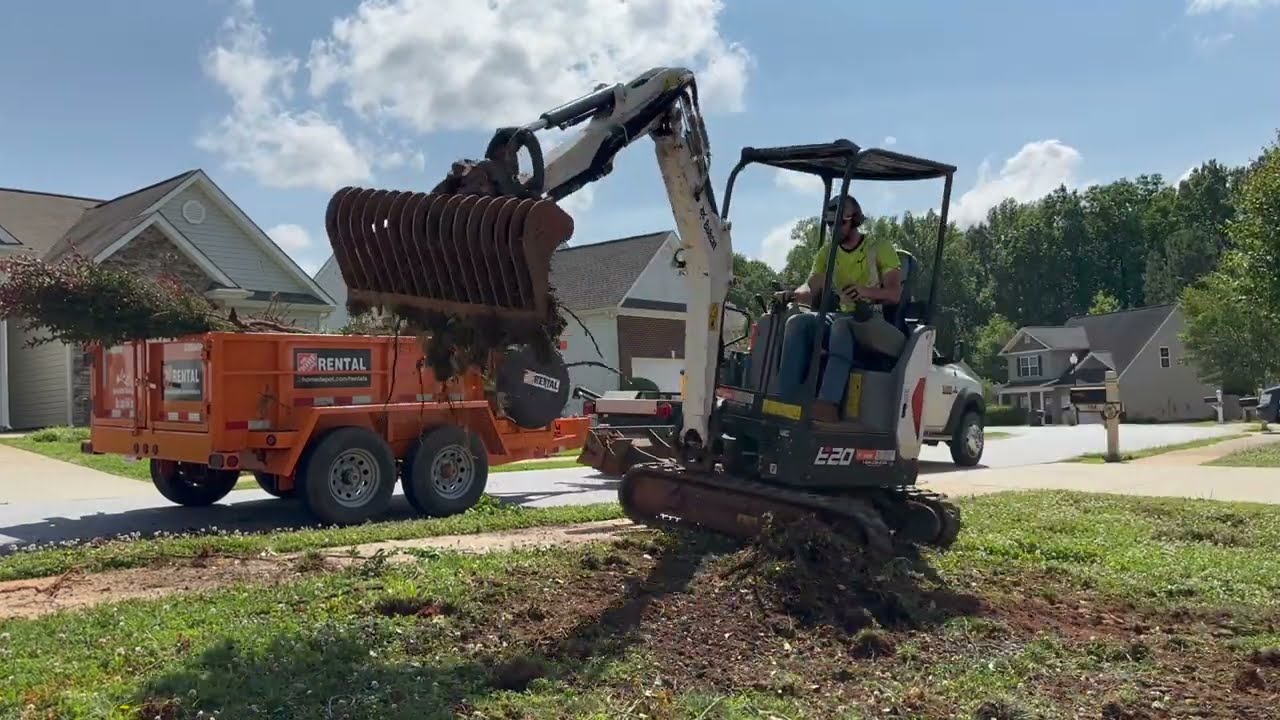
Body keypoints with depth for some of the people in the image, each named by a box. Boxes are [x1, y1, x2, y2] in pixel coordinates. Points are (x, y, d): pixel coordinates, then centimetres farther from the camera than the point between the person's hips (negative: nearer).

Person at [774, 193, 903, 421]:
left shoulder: (880, 248, 2)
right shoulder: (827, 253, 15)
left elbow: (894, 293, -8)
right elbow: (811, 290, 5)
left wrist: (866, 291, -29)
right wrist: (792, 294, -19)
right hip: (842, 315, 5)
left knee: (841, 326, -40)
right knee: (797, 322, -25)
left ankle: (829, 403, -55)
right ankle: (788, 400, -36)